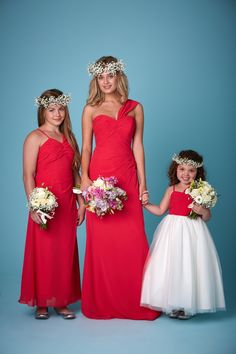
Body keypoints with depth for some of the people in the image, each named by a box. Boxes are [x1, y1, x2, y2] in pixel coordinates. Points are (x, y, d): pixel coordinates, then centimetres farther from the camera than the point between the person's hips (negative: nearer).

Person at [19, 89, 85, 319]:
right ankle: (41, 303, 16)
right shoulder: (35, 137, -2)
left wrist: (81, 203, 12)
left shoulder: (68, 137, 15)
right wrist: (34, 206, -17)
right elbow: (28, 175, -9)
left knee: (65, 254, 8)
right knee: (43, 254, 2)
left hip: (67, 205, 5)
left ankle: (61, 302, 20)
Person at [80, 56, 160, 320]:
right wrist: (84, 177, -11)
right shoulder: (90, 110, 7)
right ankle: (101, 303, 14)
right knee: (101, 240, 1)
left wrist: (143, 183, 5)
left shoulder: (135, 108, 10)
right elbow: (85, 147, 4)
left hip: (127, 178, 1)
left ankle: (135, 302, 14)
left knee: (133, 240, 0)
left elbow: (137, 146, 9)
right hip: (99, 176, -1)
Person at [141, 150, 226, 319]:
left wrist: (203, 211, -21)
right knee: (169, 267, 4)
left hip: (191, 232, -3)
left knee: (188, 266, -2)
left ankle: (187, 305, 11)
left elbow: (207, 217, 0)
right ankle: (171, 303, 16)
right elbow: (160, 210, 11)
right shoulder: (171, 190, 7)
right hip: (172, 230, 3)